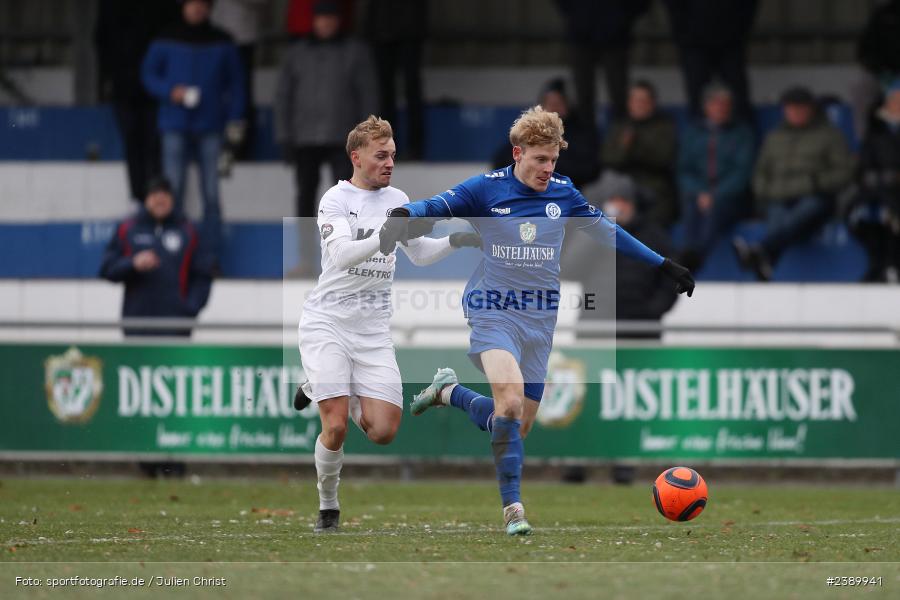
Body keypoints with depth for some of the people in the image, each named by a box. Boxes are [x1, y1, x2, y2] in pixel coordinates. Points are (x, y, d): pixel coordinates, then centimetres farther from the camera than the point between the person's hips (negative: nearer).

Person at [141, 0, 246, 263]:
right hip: (175, 125, 0)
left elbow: (235, 81, 10)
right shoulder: (166, 41, 5)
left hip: (210, 125, 0)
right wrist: (170, 91, -9)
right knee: (173, 190, -4)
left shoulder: (222, 43, 7)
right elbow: (148, 74, 9)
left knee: (211, 192, -1)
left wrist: (235, 116, 1)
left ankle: (212, 255, 3)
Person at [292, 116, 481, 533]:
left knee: (383, 432, -7)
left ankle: (323, 391, 22)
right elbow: (342, 253, -24)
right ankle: (327, 507, 10)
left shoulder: (397, 200, 11)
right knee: (336, 428, -14)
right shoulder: (337, 199, -8)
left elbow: (420, 254, 23)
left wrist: (456, 241, 5)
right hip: (328, 321, -5)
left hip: (374, 327, 5)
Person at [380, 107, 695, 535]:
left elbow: (608, 233, 16)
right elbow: (436, 207, -12)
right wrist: (403, 215, -36)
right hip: (494, 311, -5)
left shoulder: (563, 193, 5)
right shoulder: (487, 188, -6)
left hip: (540, 319, 5)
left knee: (519, 426, 6)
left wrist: (664, 266, 19)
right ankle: (512, 508, -20)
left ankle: (448, 393, 34)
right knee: (511, 399, -28)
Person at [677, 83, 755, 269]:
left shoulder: (742, 132, 10)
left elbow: (743, 171, -1)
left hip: (730, 198, -2)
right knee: (692, 208, -33)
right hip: (697, 195, 2)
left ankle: (693, 257, -55)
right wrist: (700, 194, -8)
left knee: (715, 209, -35)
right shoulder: (692, 132, 18)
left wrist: (716, 196, -14)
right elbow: (684, 170, 12)